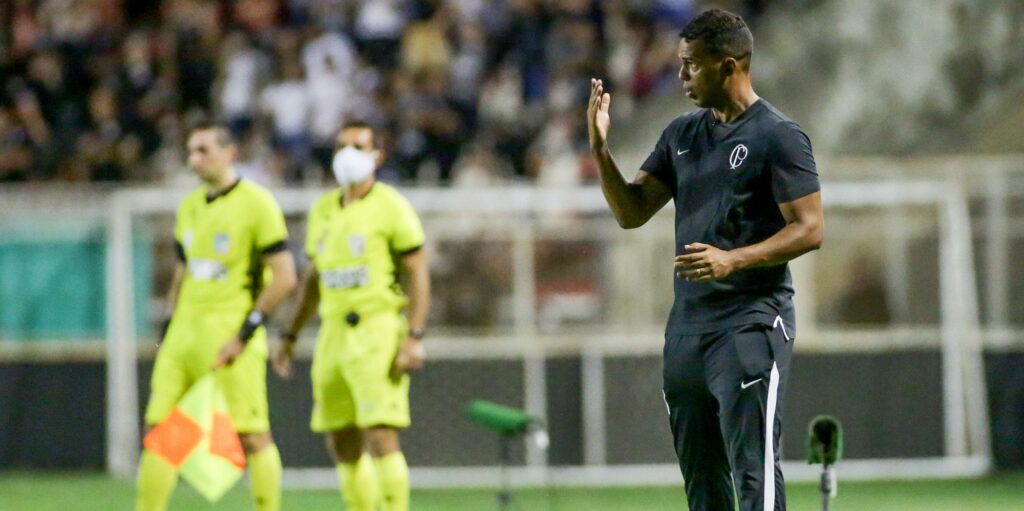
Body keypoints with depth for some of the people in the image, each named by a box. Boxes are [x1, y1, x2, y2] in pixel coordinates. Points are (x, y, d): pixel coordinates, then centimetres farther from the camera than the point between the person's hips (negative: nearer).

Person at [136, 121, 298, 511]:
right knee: (159, 428, 2)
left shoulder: (256, 204, -7)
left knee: (252, 435, -6)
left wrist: (245, 333, -14)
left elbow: (284, 277, -11)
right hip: (186, 329, 7)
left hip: (230, 331, -7)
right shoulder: (189, 206, 15)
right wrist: (170, 331, 16)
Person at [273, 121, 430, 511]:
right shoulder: (322, 210, 15)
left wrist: (415, 337, -16)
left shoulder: (391, 207, -4)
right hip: (333, 332, 6)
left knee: (381, 436, -14)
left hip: (378, 332, -6)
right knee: (341, 444, 7)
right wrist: (290, 336, 21)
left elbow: (418, 274, -7)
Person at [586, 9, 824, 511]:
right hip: (686, 325, 8)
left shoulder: (778, 136, -7)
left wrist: (733, 261, -24)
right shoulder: (682, 133, 15)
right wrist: (600, 149, 0)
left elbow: (809, 229, -12)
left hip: (751, 323, -8)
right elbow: (631, 211, 15)